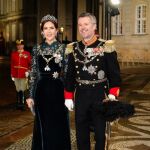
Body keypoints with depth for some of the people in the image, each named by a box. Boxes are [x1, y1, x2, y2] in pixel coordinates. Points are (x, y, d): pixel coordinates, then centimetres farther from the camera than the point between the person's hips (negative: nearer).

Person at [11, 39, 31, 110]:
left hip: (24, 75, -2)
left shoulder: (27, 53, 0)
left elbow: (30, 64, 2)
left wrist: (28, 71, -13)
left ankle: (22, 104, 5)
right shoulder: (13, 54, 5)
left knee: (22, 90, -3)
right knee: (18, 90, 10)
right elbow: (12, 65, 7)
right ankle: (18, 103, 21)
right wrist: (12, 75, 6)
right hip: (16, 75, 2)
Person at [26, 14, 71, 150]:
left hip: (58, 91, -2)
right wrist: (31, 95, 6)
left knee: (58, 126, 7)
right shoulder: (37, 49, 5)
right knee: (43, 127, 12)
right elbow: (33, 74, 8)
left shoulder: (63, 48, -1)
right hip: (41, 92, 2)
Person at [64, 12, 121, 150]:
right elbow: (70, 75, 7)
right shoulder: (73, 48, 4)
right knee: (81, 131, 13)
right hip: (80, 95, 3)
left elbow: (114, 73, -6)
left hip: (100, 95, -3)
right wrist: (68, 97, 4)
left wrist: (112, 94, -16)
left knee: (100, 131, 11)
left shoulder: (106, 47, -6)